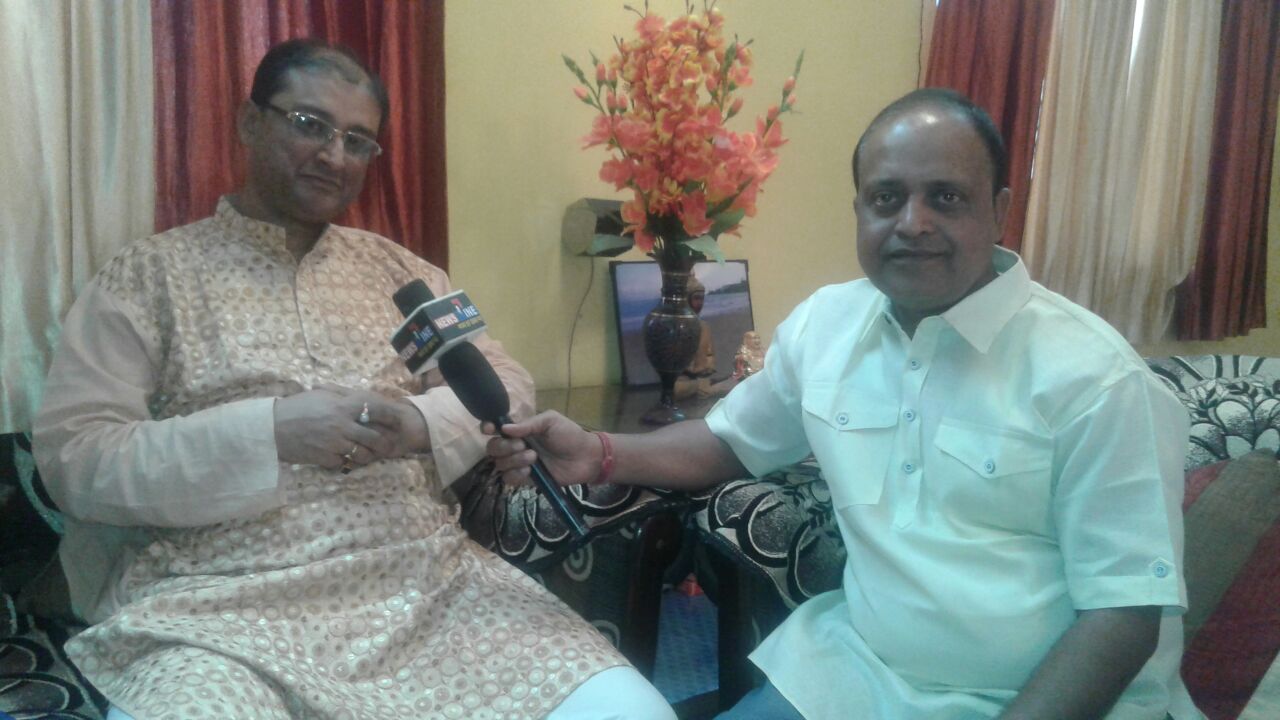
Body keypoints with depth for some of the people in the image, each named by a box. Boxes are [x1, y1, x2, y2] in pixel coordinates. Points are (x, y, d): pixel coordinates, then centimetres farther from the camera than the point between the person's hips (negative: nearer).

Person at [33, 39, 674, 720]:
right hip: (217, 602, -2)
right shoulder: (146, 274, 6)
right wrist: (269, 431, -16)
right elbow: (73, 459, -3)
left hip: (427, 577, 3)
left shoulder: (398, 268, 17)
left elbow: (508, 386, 13)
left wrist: (420, 422, -9)